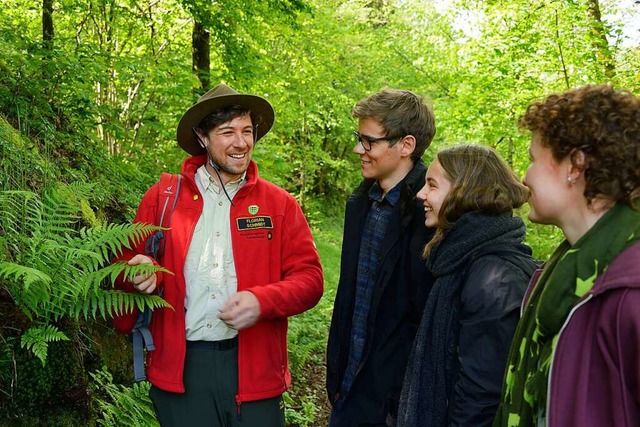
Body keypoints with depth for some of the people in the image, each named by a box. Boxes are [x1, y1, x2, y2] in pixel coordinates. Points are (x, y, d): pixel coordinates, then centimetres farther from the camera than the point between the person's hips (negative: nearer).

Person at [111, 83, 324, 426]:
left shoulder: (280, 204, 3)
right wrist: (141, 274, -14)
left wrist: (262, 300, -18)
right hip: (180, 367, 0)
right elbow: (128, 267, 9)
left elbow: (309, 279, 0)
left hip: (253, 367, 0)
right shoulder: (161, 198, 3)